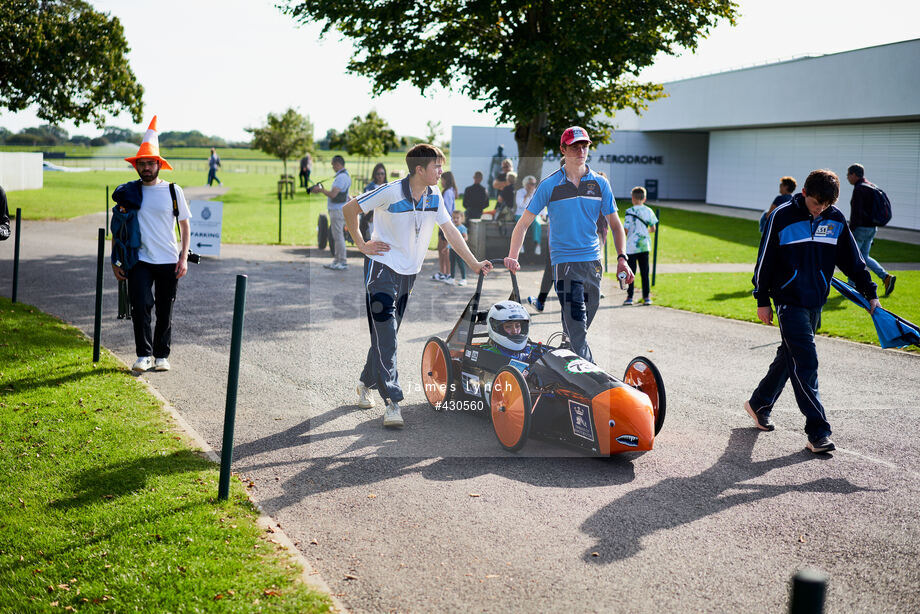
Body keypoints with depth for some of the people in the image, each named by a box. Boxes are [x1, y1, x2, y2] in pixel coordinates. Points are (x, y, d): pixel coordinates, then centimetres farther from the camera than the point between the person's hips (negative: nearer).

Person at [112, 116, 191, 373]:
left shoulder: (173, 191, 3)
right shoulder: (127, 192, 4)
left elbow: (185, 225, 7)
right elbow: (117, 228, 10)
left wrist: (184, 257, -1)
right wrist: (115, 261, 5)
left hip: (169, 261, 0)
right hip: (140, 260, 0)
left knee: (165, 312, 5)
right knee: (141, 305, -13)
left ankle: (162, 356, 19)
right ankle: (143, 355, -1)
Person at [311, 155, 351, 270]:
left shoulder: (341, 177, -17)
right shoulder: (345, 175, 17)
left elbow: (333, 194, -22)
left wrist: (321, 190, -9)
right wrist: (322, 190, 17)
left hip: (338, 210, -11)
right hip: (337, 210, 11)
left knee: (338, 236, -8)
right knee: (335, 235, 15)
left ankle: (343, 262, -5)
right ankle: (337, 260, 20)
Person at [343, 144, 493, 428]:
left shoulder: (434, 195, 1)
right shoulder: (391, 192, -16)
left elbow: (449, 230, 6)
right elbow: (349, 208, -7)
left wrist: (473, 263, 2)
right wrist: (361, 244, -6)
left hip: (408, 273, 6)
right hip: (382, 268, -6)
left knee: (387, 334, 13)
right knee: (385, 336, -12)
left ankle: (366, 384, 32)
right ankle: (393, 402, -14)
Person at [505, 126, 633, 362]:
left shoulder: (600, 183, 6)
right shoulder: (550, 185, -2)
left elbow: (615, 224, 11)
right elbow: (524, 222, 0)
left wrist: (621, 258, -1)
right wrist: (512, 256, -11)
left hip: (593, 260, 4)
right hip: (564, 260, -4)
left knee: (582, 324, 10)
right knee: (576, 325, -14)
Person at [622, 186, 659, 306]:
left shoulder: (630, 211, -8)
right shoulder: (648, 211, 2)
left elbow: (626, 229, -12)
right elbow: (653, 228, 5)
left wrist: (626, 234, 10)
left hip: (632, 246, -3)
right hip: (644, 246, 3)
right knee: (645, 272, 8)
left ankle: (629, 297, 2)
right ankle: (646, 297, 7)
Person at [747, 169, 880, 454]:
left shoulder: (836, 219, 3)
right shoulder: (783, 216, -10)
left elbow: (852, 259, 12)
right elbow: (765, 259, -4)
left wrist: (870, 292, 9)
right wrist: (762, 300, -3)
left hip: (816, 302, 5)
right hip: (789, 301, -5)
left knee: (790, 356, 15)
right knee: (805, 362, -11)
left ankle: (759, 404, 35)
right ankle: (818, 432, -10)